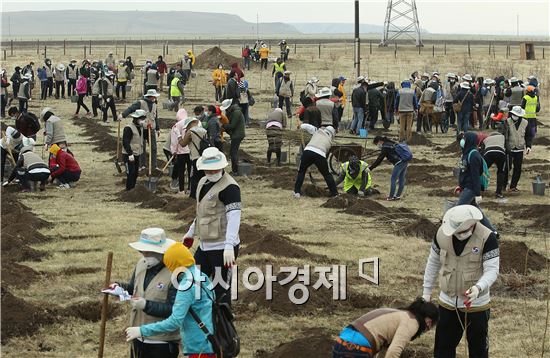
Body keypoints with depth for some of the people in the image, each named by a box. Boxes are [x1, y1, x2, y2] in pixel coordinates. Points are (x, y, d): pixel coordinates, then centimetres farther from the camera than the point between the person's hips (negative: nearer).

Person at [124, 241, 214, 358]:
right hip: (210, 343, 9)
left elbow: (175, 321, -24)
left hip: (200, 348, -9)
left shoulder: (187, 286, -18)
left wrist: (142, 331, -21)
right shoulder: (202, 277, 9)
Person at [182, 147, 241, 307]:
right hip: (205, 245, 9)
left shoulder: (229, 187, -17)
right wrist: (191, 233, 32)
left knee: (220, 290, -3)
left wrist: (229, 246, -34)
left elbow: (234, 217, -26)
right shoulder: (204, 182, 12)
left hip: (222, 248, -9)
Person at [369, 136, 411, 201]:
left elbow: (379, 160, -7)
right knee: (401, 179, 14)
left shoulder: (385, 147, -5)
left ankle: (391, 196, 0)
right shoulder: (391, 143, 22)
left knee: (393, 179, -2)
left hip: (399, 163, -9)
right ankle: (398, 195, 22)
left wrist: (370, 168, -3)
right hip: (405, 162, 9)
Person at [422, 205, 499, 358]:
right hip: (447, 302, 3)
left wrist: (478, 288, -39)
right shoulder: (442, 233, -9)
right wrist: (427, 292, 10)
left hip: (476, 304, -3)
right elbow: (433, 263, 5)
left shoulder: (487, 238, -21)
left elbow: (492, 270, -20)